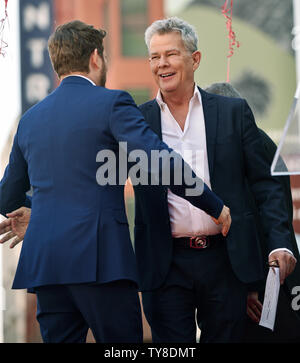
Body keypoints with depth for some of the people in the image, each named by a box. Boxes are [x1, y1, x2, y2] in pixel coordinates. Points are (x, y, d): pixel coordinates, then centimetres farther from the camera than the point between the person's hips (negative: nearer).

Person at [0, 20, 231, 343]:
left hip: (42, 262, 6)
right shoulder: (111, 104, -2)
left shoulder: (30, 119, 17)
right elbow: (162, 163, -13)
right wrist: (215, 207, -3)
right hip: (100, 258, -6)